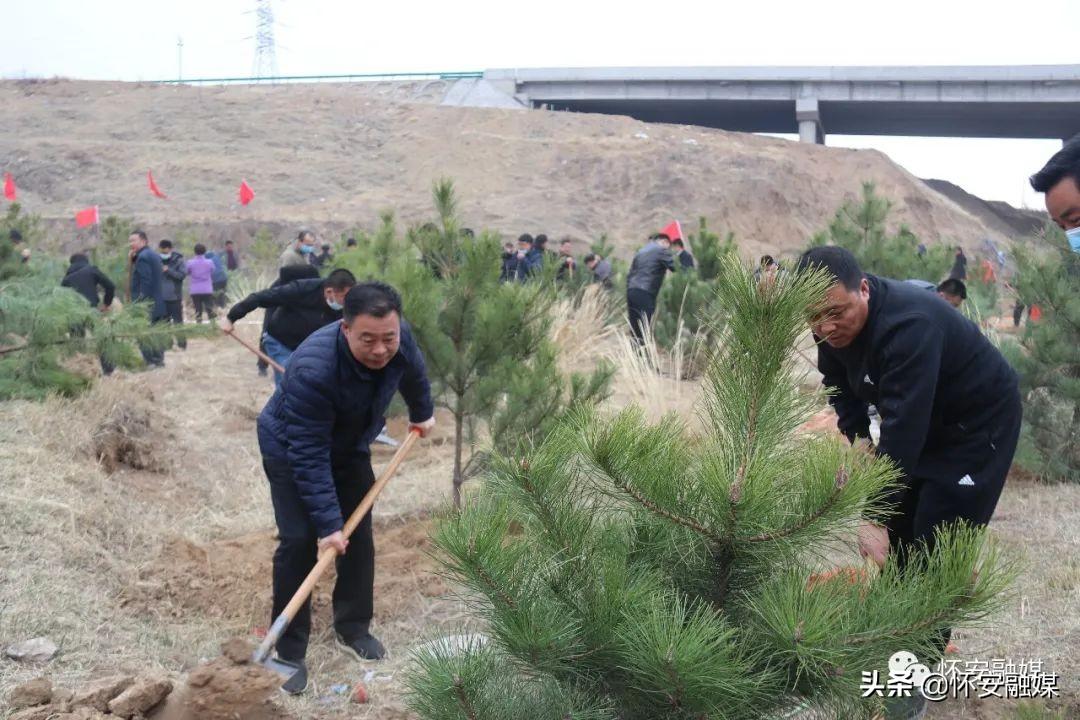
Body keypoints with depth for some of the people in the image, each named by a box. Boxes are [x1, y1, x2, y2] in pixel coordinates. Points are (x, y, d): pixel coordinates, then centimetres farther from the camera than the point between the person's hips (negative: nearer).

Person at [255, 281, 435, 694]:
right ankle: (290, 651, -4)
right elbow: (309, 456, -38)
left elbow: (413, 372, 3)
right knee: (300, 542, -14)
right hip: (289, 448, -5)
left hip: (349, 446, 6)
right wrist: (327, 523, -37)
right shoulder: (313, 370, -43)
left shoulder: (398, 340, -24)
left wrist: (422, 413, 20)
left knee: (359, 536, 5)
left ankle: (353, 628, 21)